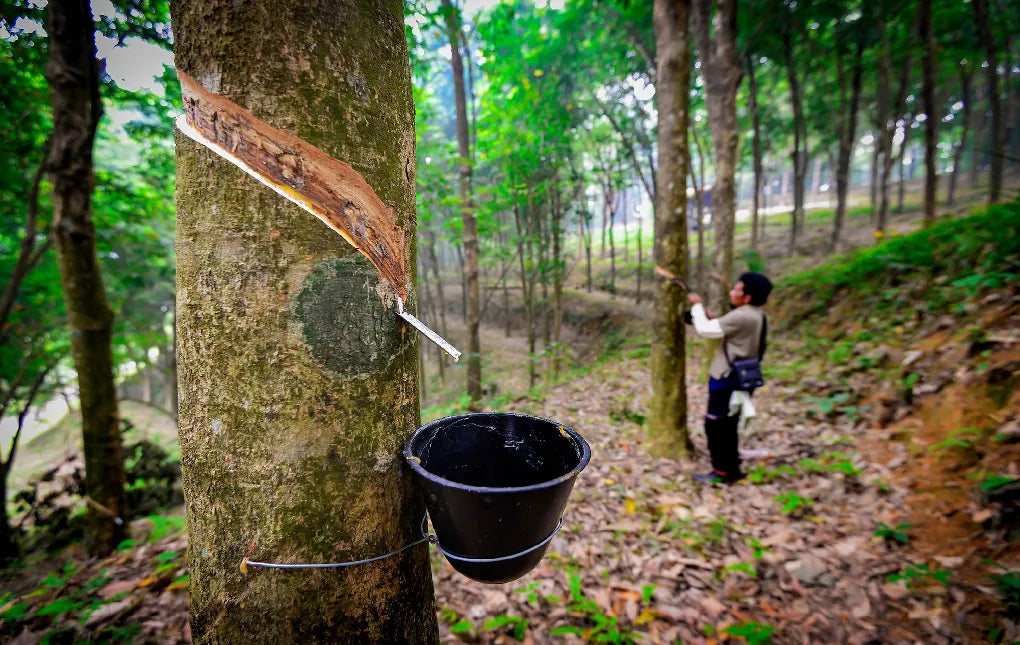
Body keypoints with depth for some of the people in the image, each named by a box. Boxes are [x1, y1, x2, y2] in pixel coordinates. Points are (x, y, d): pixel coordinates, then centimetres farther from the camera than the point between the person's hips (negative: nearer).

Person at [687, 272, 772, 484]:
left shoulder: (742, 316, -23)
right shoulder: (755, 315, 10)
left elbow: (704, 330, -21)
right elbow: (721, 329, 17)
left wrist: (697, 306, -7)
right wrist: (710, 317, 3)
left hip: (727, 380, -10)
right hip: (736, 378, 10)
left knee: (715, 425, 1)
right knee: (727, 426, 19)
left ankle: (722, 472, 10)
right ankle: (731, 469, 29)